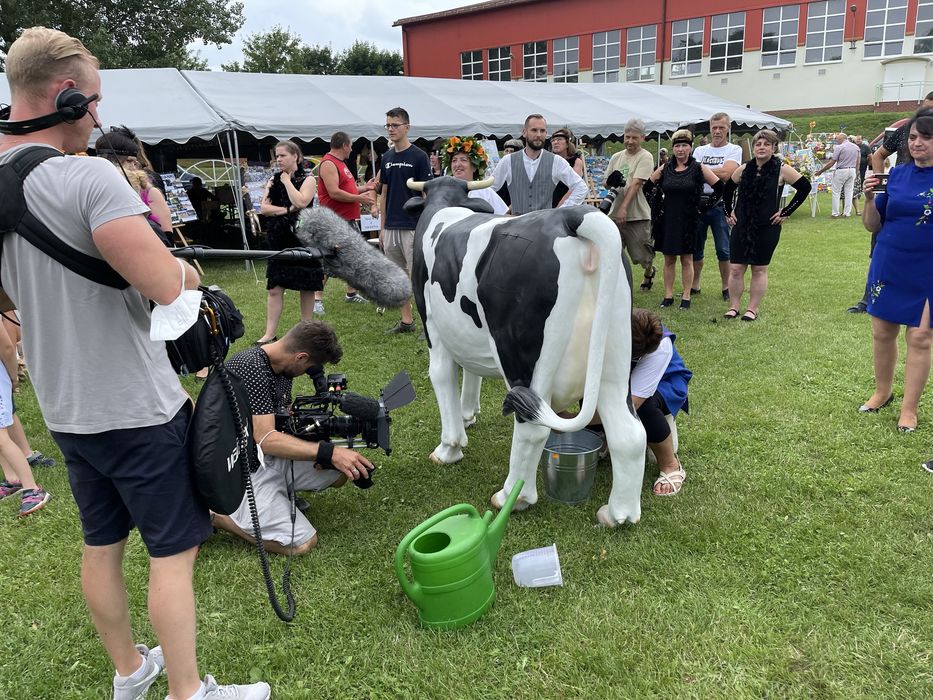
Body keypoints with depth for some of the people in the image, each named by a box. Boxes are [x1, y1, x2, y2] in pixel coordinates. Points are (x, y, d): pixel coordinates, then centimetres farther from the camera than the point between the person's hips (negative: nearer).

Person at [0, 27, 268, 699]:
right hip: (136, 407, -8)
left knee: (102, 542, 21)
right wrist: (184, 269, -7)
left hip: (64, 409, 8)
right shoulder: (90, 176, -21)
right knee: (174, 549, 6)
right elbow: (166, 285, -30)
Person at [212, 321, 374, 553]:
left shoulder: (281, 366, 4)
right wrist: (329, 452, -35)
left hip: (271, 456, 9)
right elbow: (266, 439, -31)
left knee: (342, 470, 0)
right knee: (302, 543, -18)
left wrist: (319, 451, -8)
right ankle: (214, 512, -4)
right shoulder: (251, 368, -26)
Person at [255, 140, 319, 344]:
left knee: (307, 287, 4)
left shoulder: (307, 179, -1)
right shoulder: (274, 180, 12)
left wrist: (287, 180, -8)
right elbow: (264, 208, 2)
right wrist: (286, 210, -11)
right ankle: (270, 334, 4)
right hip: (279, 239, 4)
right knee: (275, 288, 1)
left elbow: (300, 202, -19)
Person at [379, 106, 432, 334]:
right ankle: (406, 320, 19)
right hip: (391, 228, 7)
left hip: (412, 227, -7)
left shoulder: (418, 157, -7)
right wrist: (382, 227, 12)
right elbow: (384, 194, 15)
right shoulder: (387, 158, 12)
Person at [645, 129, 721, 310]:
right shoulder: (664, 169, 5)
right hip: (667, 220, 3)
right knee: (669, 259, 7)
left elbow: (720, 188, 0)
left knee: (687, 260, 3)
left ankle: (686, 297, 10)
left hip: (689, 221, -2)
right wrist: (657, 207, 8)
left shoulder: (699, 169, -2)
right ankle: (668, 295, 14)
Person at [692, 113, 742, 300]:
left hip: (719, 205, -3)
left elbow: (726, 174, -13)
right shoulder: (700, 151, 14)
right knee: (695, 247, 8)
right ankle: (694, 285, 20)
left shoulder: (734, 150, 3)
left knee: (723, 250, 1)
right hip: (698, 203, 4)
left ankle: (726, 287, 12)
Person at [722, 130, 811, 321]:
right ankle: (733, 306, 13)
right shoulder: (744, 169, 5)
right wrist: (729, 211, 13)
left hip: (767, 228, -3)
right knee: (735, 268, 1)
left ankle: (753, 309, 14)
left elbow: (804, 187, -2)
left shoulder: (782, 169, -4)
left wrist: (786, 212, -4)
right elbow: (727, 189, 20)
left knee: (759, 269, 5)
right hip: (741, 226, 3)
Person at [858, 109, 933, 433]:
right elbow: (873, 225, 6)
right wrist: (869, 197, -10)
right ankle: (882, 391, 31)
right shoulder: (897, 174, 4)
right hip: (888, 269, 3)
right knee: (882, 332, 11)